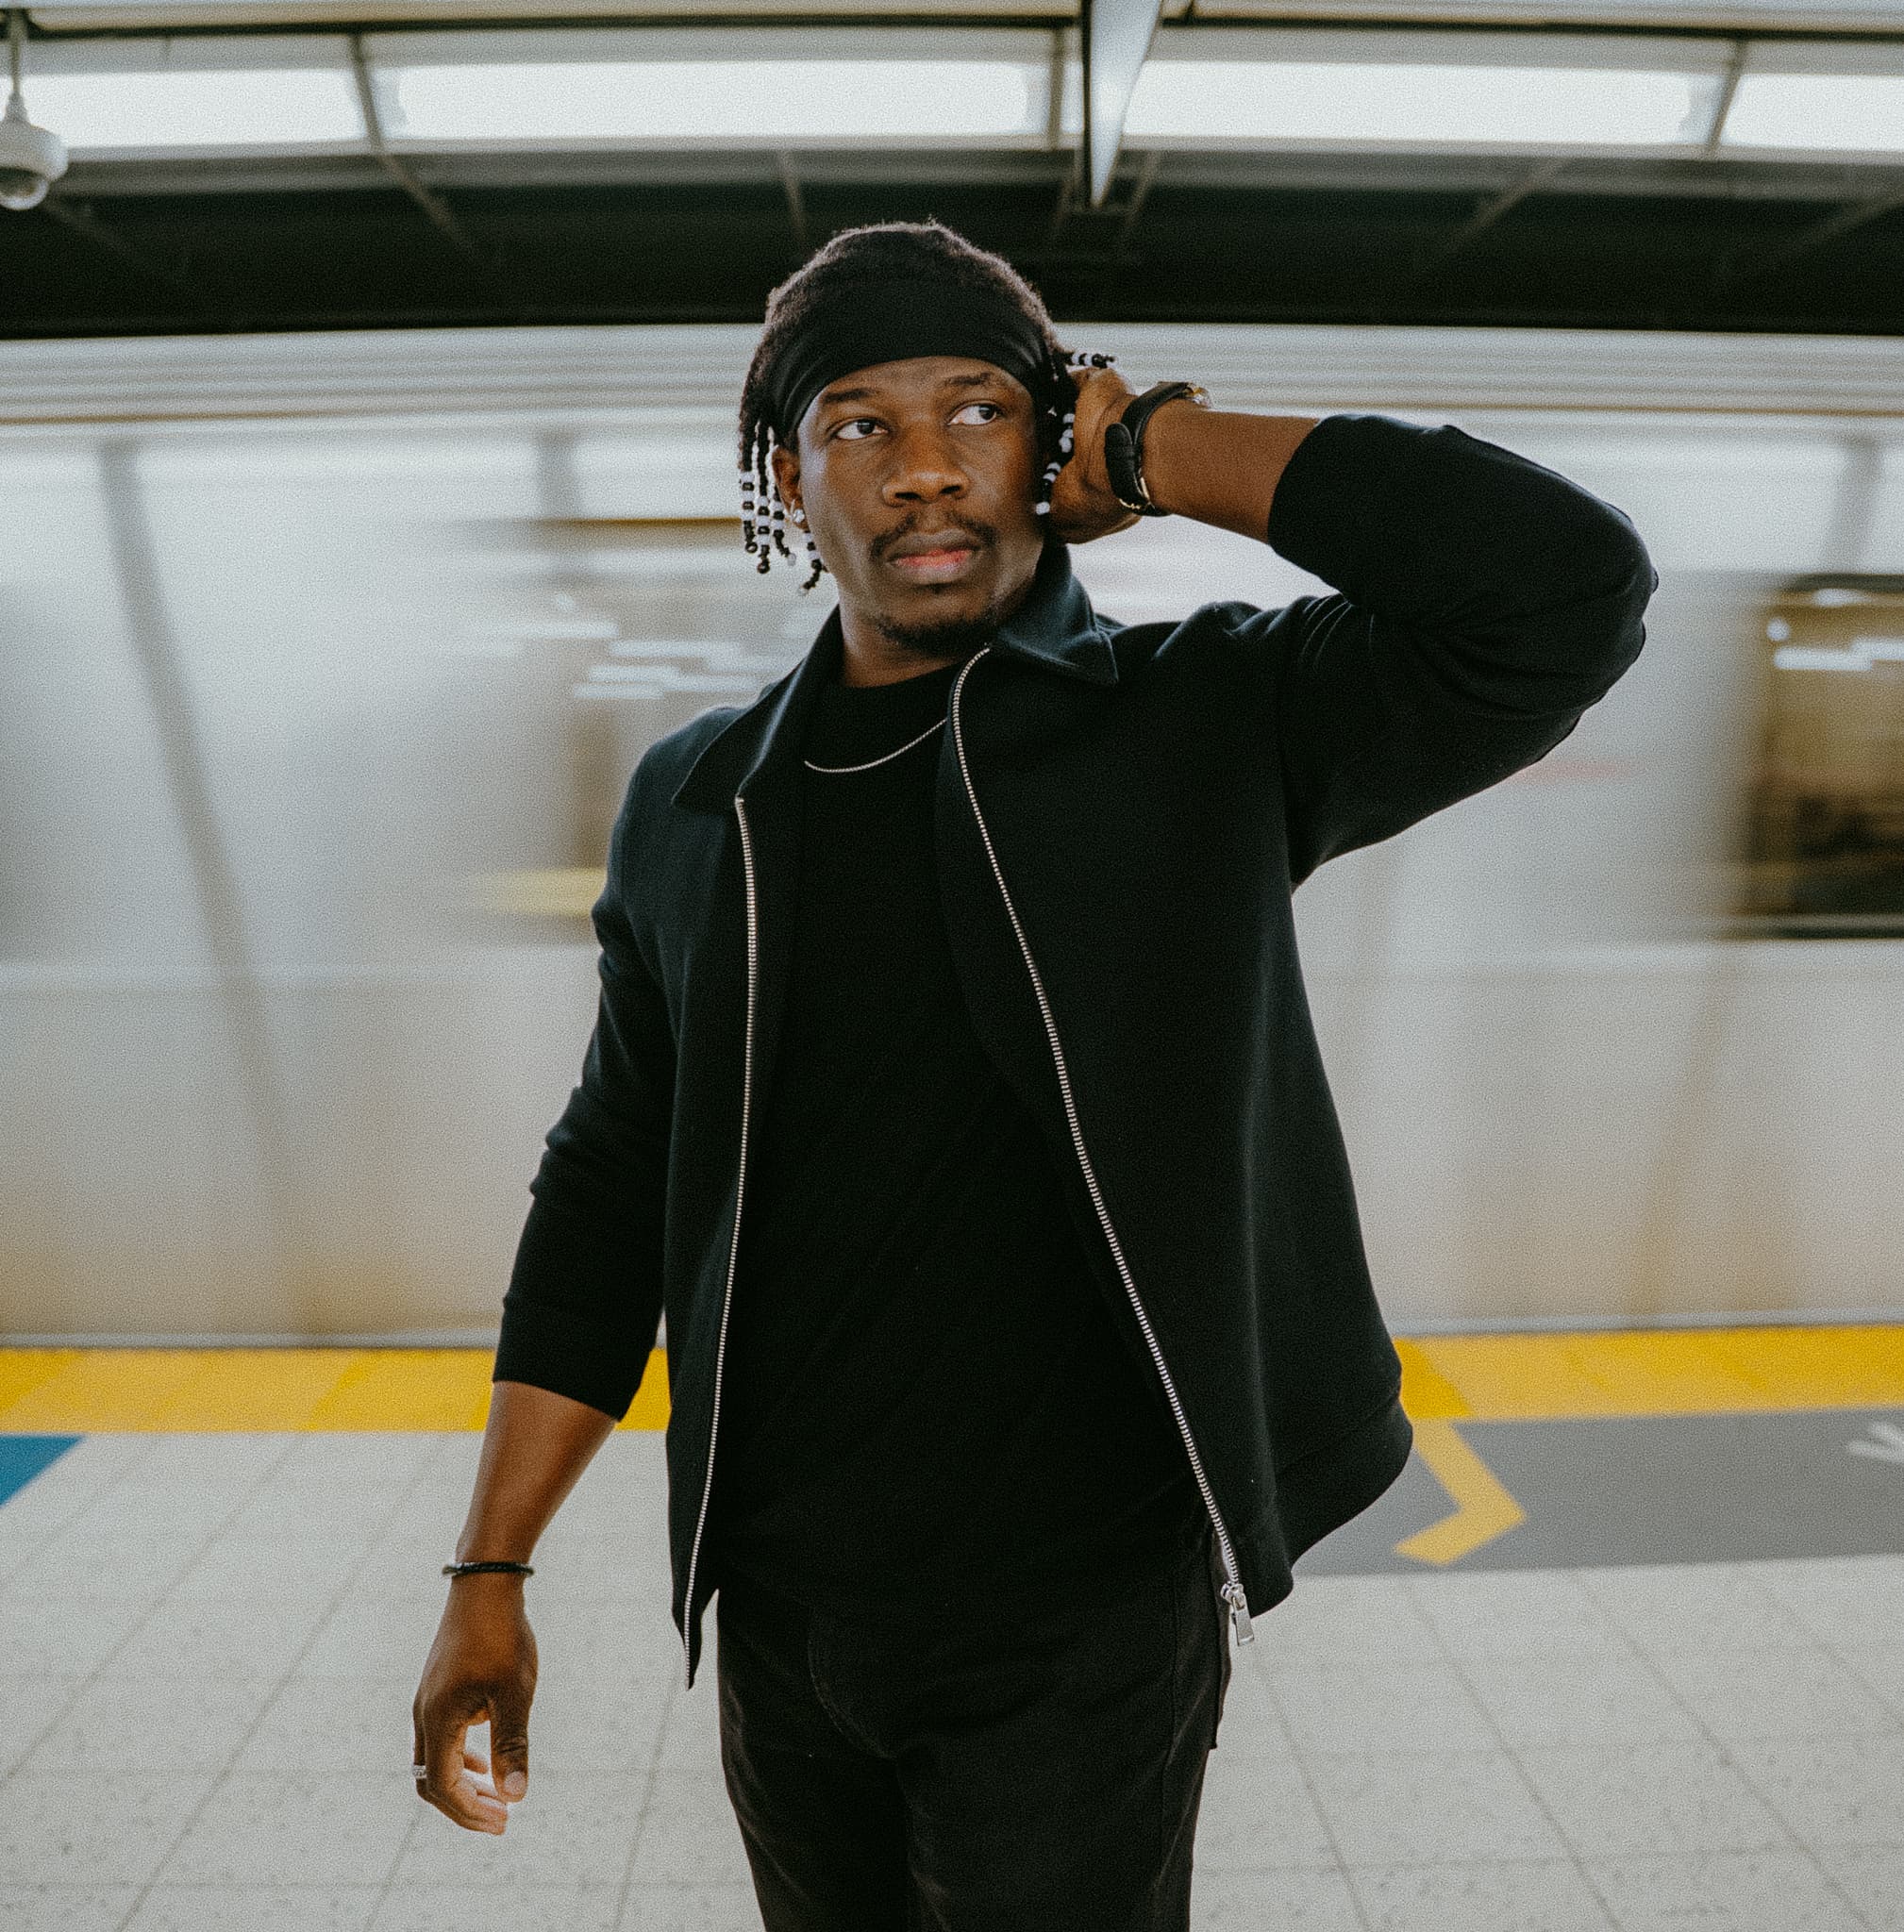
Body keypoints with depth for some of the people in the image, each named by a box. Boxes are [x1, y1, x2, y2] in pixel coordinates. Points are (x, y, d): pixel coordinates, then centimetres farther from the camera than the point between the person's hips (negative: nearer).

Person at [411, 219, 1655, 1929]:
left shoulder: (1205, 727, -10)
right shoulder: (694, 801, 1)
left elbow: (1570, 588, -25)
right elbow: (609, 1186, 5)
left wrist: (1150, 449, -16)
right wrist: (492, 1571, 4)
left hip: (1082, 1631, -3)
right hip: (781, 1612, 4)